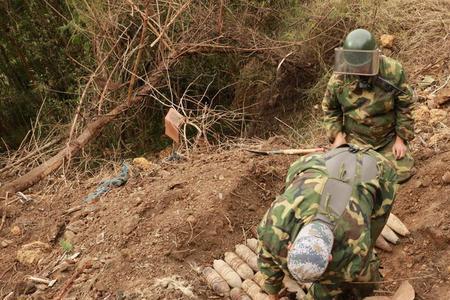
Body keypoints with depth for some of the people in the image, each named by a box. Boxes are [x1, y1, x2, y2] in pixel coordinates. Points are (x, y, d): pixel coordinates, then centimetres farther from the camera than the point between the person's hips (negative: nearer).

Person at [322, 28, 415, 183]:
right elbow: (330, 109, 0)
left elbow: (404, 106, -7)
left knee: (402, 173, -6)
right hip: (356, 139, 0)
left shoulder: (393, 71, -19)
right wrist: (337, 135, -11)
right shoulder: (339, 77, -15)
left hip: (389, 137, 0)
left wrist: (401, 138, -8)